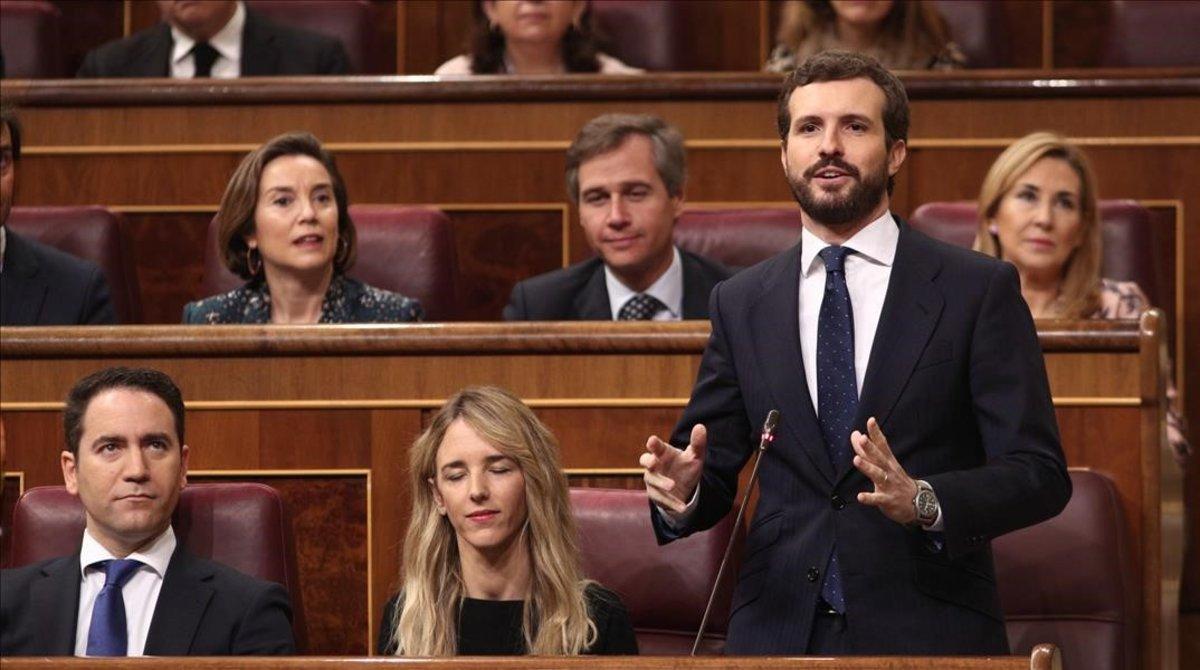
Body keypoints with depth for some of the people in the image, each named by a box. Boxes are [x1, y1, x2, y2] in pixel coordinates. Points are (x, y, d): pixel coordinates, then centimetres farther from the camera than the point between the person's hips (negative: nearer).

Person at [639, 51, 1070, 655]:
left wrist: (924, 501, -23)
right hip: (778, 630, 3)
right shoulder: (741, 303, 10)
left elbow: (1039, 474, -6)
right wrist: (682, 492, -11)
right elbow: (717, 467, 12)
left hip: (930, 630, -3)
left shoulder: (979, 289, -1)